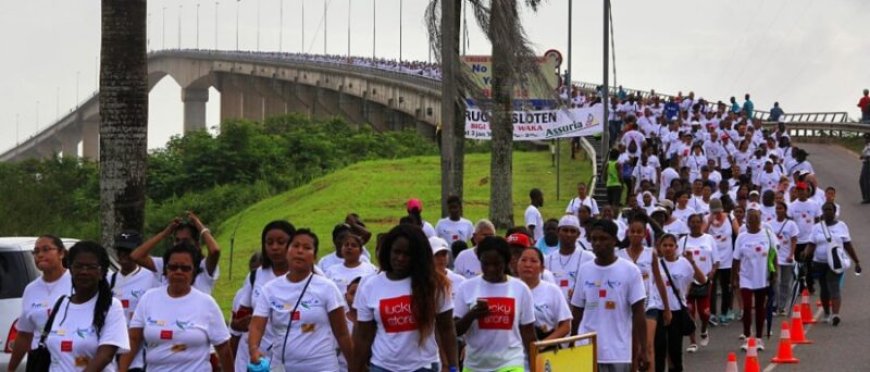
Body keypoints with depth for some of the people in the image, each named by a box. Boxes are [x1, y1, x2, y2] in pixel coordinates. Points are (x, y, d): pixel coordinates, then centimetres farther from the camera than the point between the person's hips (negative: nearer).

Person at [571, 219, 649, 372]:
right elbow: (577, 311, 12)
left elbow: (638, 313, -4)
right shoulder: (584, 270, 5)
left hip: (619, 352, -2)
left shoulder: (630, 270, -5)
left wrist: (642, 349, -7)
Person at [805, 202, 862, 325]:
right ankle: (827, 314, 31)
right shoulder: (817, 227, 6)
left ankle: (835, 314, -29)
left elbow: (848, 245, 7)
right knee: (824, 289, 12)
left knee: (834, 287, -18)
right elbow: (811, 245, 1)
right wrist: (806, 253, -21)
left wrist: (857, 262, 7)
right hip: (820, 263, 3)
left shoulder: (841, 226, 3)